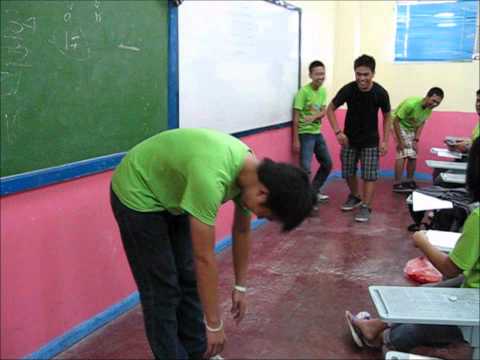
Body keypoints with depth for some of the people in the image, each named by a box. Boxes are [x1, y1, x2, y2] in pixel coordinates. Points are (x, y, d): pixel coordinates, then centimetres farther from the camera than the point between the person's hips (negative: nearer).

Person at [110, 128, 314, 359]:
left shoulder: (251, 171, -13)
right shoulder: (211, 178, -40)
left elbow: (242, 231, 5)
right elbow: (204, 258, -33)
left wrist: (240, 287, 12)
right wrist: (214, 324, -23)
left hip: (172, 195, 8)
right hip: (137, 194, -8)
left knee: (189, 279, 12)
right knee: (162, 290, -4)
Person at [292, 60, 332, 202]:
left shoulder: (323, 90, 4)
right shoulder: (303, 91, -17)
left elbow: (323, 112, 3)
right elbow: (296, 117, -16)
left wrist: (314, 117, -21)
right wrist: (296, 140, -18)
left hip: (318, 133, 8)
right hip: (305, 134, -8)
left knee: (327, 163, 16)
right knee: (305, 168, -14)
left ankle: (314, 191, 29)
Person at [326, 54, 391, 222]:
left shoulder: (380, 93, -17)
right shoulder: (348, 90, -18)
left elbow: (387, 116, -2)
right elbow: (330, 109, -7)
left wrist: (385, 141, -6)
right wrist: (338, 131, -17)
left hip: (370, 140, -1)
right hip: (349, 138, 2)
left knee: (369, 175, -4)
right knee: (348, 172, 10)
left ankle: (366, 206, 6)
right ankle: (355, 197, 34)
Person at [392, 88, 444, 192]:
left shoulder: (429, 108, -11)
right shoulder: (411, 104, -32)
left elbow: (421, 123, 3)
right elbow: (396, 121, -27)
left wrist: (416, 140, -6)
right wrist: (400, 141, -24)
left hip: (411, 129, 7)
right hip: (399, 126, -7)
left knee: (413, 155, 2)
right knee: (402, 154, -18)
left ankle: (409, 181, 18)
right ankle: (397, 184, -14)